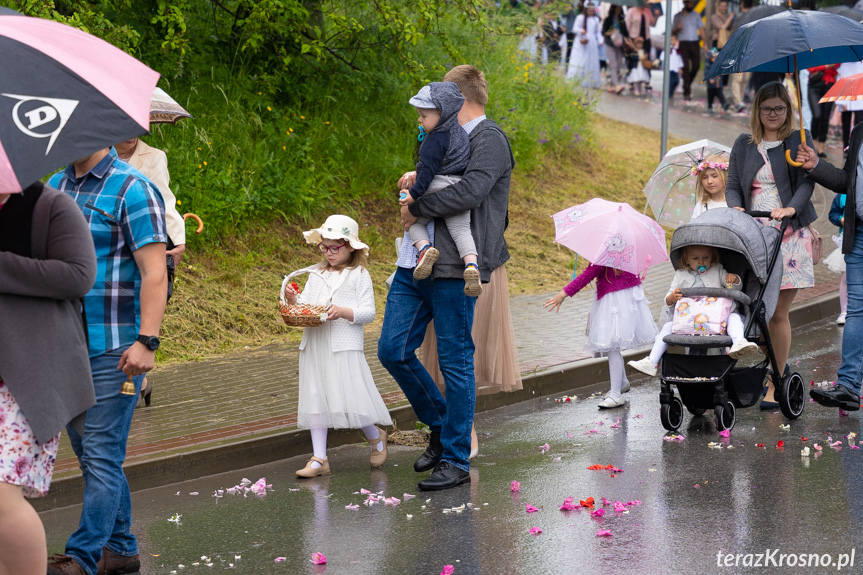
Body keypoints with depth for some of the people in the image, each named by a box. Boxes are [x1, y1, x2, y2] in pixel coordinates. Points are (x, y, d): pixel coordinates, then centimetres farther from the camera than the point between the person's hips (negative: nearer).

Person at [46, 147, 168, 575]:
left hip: (112, 348, -7)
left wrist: (146, 341, -21)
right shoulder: (54, 186, 13)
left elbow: (154, 273, -13)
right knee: (89, 452, 11)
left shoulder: (132, 190, -9)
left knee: (101, 454, -6)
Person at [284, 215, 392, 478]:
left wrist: (342, 312, -21)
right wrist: (294, 300, -6)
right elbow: (305, 305, 16)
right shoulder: (317, 274, 16)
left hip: (344, 347, -6)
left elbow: (368, 312, -6)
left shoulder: (359, 275, 0)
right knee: (315, 399, 3)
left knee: (349, 399, -9)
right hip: (314, 345, 6)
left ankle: (376, 437, 19)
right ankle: (319, 459, 6)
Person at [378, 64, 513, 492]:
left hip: (453, 267, -9)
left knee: (456, 361, -2)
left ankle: (456, 460, 5)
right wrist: (415, 181, 12)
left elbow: (469, 193, -22)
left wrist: (417, 208, -11)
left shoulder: (488, 140, -7)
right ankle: (441, 427, 24)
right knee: (393, 351, 6)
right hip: (416, 263, 9)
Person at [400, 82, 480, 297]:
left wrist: (414, 194, -13)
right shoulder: (459, 132, 11)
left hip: (436, 191, -7)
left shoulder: (435, 140, -14)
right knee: (460, 230, 4)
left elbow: (428, 170, -17)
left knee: (414, 222, 11)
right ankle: (471, 265, -16)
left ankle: (425, 248, -14)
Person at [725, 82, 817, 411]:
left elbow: (807, 181, -3)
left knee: (778, 313, -5)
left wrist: (791, 208, -21)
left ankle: (775, 384, 0)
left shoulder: (798, 141, 7)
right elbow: (732, 185, 13)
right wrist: (735, 208, -9)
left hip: (788, 235, -2)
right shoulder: (743, 145, 15)